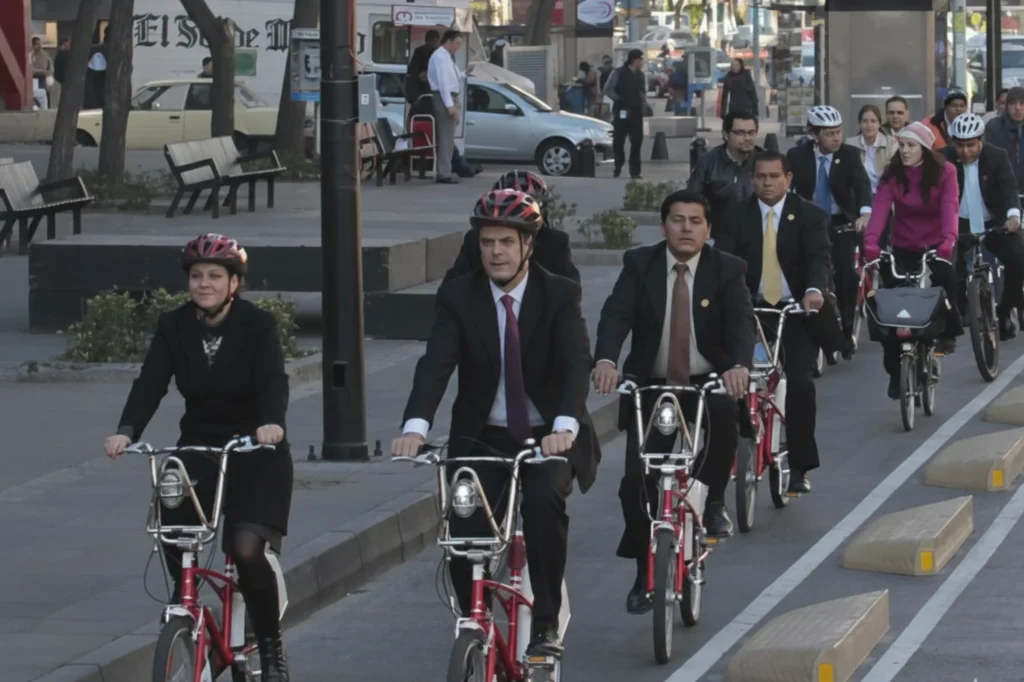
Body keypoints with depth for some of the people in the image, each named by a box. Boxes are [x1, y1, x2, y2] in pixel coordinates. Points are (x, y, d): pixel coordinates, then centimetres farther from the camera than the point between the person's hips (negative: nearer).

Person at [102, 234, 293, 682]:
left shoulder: (258, 325, -12)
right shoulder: (174, 327, -3)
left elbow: (273, 380, -26)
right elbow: (150, 382, -14)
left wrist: (271, 422, -47)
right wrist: (126, 432, -32)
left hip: (255, 450, -3)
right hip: (198, 447, 3)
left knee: (247, 547, -21)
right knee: (174, 539, -14)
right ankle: (184, 599, 22)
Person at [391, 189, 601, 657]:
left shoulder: (560, 294, -8)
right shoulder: (458, 297, -5)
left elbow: (576, 364, -22)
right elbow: (435, 364, -18)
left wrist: (565, 426, -42)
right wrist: (415, 426, -37)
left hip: (548, 437, -2)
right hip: (481, 438, 2)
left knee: (544, 500, -31)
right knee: (465, 534, -17)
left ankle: (546, 624, -18)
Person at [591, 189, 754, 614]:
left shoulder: (727, 270, -5)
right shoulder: (639, 265, -5)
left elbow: (742, 322, -19)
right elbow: (616, 314, -18)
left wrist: (739, 365, -41)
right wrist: (606, 359, -40)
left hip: (708, 383, -1)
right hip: (650, 386, 1)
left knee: (724, 415, -35)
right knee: (637, 481, -7)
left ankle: (711, 502, -11)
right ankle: (645, 573, 12)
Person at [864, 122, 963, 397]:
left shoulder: (944, 172, -11)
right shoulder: (892, 175, -7)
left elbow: (949, 207, -24)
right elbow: (880, 207, -20)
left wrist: (949, 239, -43)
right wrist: (870, 241, -38)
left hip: (935, 245, -2)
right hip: (903, 247, 2)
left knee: (945, 278, -32)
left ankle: (948, 332, -5)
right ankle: (895, 373, 6)